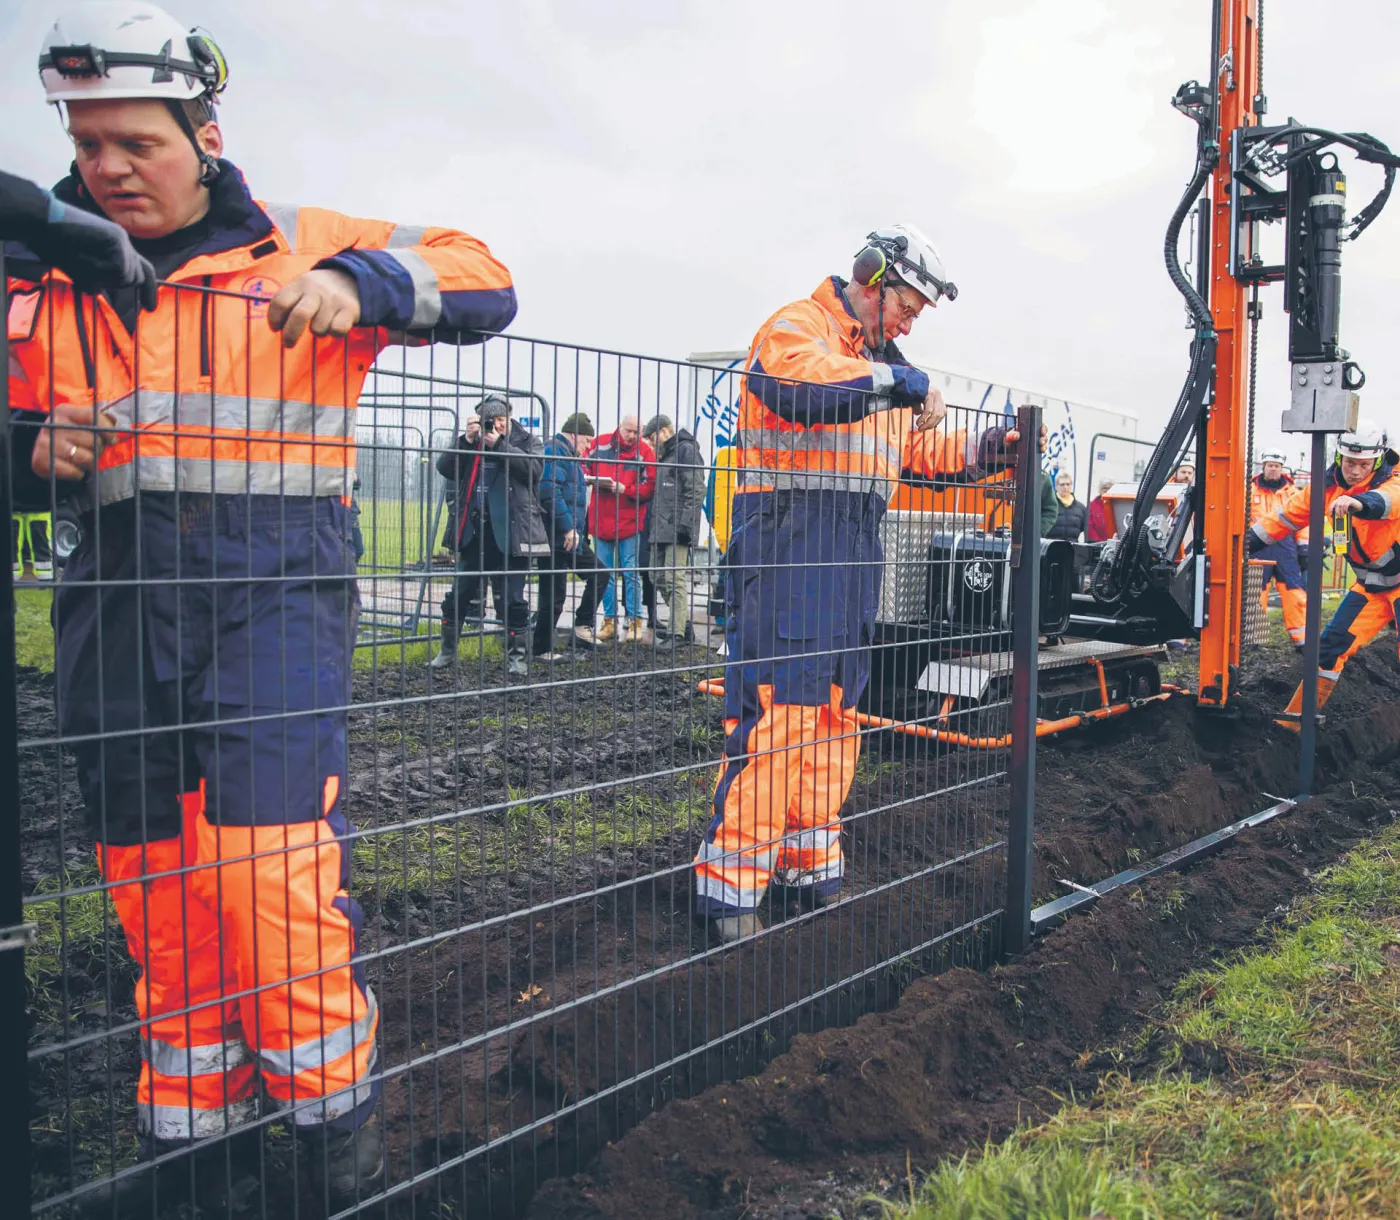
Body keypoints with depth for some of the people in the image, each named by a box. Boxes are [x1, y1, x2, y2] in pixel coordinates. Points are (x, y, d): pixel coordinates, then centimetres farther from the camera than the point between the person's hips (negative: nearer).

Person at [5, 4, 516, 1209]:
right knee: (152, 885, 10)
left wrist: (359, 282, -16)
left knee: (269, 866, -12)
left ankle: (337, 1121, 11)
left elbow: (483, 281, 1)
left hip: (275, 584, -4)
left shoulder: (300, 249, 4)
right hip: (119, 600, 5)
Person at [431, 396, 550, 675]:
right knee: (458, 595, 9)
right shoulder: (471, 444, 13)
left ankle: (516, 656, 13)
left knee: (512, 600, 0)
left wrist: (499, 445, -14)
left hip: (509, 533, -3)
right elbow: (445, 468, 1)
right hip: (474, 532, 4)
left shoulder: (528, 441, 5)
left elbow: (534, 468, -15)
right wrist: (467, 440, -10)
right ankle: (447, 651, 23)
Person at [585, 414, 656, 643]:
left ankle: (635, 621, 8)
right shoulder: (600, 444, 4)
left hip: (629, 521, -3)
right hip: (601, 519, 3)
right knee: (605, 573, 9)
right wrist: (588, 477, -6)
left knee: (631, 572, 0)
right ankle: (610, 621, 17)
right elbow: (584, 466, 15)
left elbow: (649, 486, -7)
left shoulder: (644, 452, -3)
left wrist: (624, 489, -18)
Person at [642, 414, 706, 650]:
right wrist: (650, 523, 19)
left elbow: (696, 491, -15)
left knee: (675, 579, -10)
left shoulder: (686, 450, -5)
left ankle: (676, 633, -7)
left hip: (676, 530, -10)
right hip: (660, 529, 10)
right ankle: (684, 624, 18)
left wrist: (685, 523, -20)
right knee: (659, 578, 10)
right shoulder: (665, 456, 24)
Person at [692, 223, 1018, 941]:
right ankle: (730, 883, -7)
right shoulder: (797, 326, -1)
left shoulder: (884, 364, 26)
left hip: (855, 552, 9)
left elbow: (925, 451, 27)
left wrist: (989, 448, 12)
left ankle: (811, 863, 23)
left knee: (834, 714, 12)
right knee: (775, 711, -13)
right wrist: (892, 380, -20)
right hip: (789, 540, -9)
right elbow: (792, 381, -26)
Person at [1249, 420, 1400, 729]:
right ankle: (1298, 715, 7)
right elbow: (1287, 516, 0)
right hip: (1371, 587, 5)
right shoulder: (1328, 485, -6)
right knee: (1333, 644, -1)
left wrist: (1359, 502, -66)